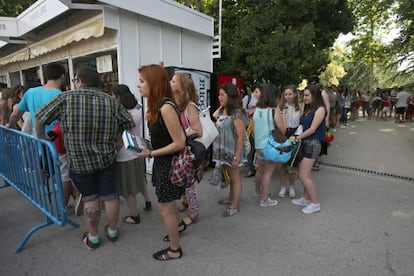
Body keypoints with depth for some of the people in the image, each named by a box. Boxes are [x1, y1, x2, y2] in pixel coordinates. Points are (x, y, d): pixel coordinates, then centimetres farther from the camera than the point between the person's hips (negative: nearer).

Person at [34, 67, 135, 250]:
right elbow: (129, 124, -2)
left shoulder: (65, 98, -8)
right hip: (107, 158, 2)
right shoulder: (111, 102, -3)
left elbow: (40, 118, -1)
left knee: (90, 198, 13)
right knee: (110, 195, 14)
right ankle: (112, 231, 33)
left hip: (79, 160, -1)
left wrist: (41, 138, 15)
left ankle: (93, 238, 28)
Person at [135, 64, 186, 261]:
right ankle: (179, 225, 53)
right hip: (162, 161, 9)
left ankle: (174, 250, 28)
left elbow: (179, 143, -25)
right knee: (167, 202, 26)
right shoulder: (156, 105, 2)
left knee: (165, 207, 6)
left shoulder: (166, 107, -26)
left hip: (170, 163, -9)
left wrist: (150, 154, -21)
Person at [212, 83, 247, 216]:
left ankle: (234, 206, 22)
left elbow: (241, 137, -21)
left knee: (235, 178, 8)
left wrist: (236, 157, -21)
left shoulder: (237, 113, -19)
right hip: (223, 151, 8)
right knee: (230, 176, 23)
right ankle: (231, 198, 41)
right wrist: (215, 117, 7)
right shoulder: (222, 111, 6)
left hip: (232, 152, -8)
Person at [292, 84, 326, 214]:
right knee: (306, 173, 14)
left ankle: (315, 203, 9)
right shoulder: (307, 108, 13)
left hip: (312, 144, -8)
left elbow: (312, 129, -15)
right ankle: (306, 198, 27)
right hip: (304, 142, 8)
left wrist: (297, 138, -11)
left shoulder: (320, 109, -11)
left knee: (303, 175, -6)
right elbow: (301, 124, 7)